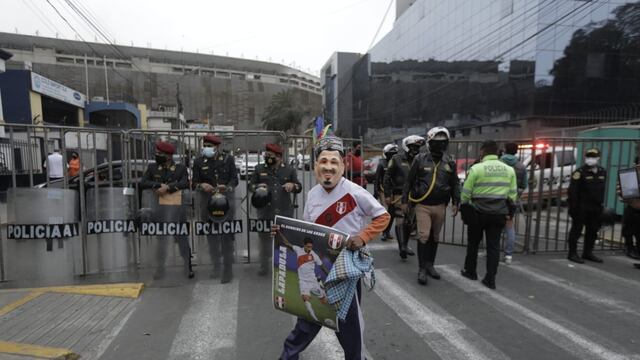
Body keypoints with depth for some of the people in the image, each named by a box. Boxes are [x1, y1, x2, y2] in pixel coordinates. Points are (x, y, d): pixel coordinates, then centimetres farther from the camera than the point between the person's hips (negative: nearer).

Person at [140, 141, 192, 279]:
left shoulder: (181, 168, 1)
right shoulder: (152, 167, 8)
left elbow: (185, 183, -14)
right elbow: (143, 183, -3)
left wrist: (167, 187, -23)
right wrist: (159, 185, -16)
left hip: (177, 209, -2)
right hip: (159, 210, 2)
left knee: (182, 239, 5)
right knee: (161, 241, 11)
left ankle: (188, 268, 15)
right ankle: (160, 270, 24)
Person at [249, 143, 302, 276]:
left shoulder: (289, 170, 5)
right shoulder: (259, 169, 7)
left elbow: (299, 187, 9)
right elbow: (250, 185, 11)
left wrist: (293, 185, -14)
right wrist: (257, 187, -11)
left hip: (284, 212, 0)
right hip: (265, 212, 1)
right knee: (264, 238, 10)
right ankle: (264, 266, 26)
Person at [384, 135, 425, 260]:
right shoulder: (396, 159, -2)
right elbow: (387, 177, -2)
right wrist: (387, 195, -7)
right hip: (399, 195, -5)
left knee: (410, 222, 10)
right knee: (400, 220, -10)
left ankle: (405, 245, 25)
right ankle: (402, 247, -11)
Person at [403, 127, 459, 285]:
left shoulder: (450, 162, 5)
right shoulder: (420, 159, -4)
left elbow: (455, 183, 13)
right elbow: (409, 181, 1)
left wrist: (455, 202, 6)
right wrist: (405, 200, 1)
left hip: (440, 206, 4)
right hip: (423, 205, -3)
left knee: (434, 237, 13)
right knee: (424, 236, -7)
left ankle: (430, 265, 28)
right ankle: (422, 269, 5)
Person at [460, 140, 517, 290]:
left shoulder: (476, 168, -9)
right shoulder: (509, 169, 5)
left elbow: (466, 193, -7)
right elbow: (513, 194, 8)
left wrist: (464, 210, 6)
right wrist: (509, 212, 16)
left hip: (478, 213, -3)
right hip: (499, 214, 3)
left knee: (473, 242, 15)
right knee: (493, 245, 8)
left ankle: (470, 271, 27)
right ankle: (490, 279, 10)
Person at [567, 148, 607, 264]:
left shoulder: (602, 172, 10)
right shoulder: (580, 172, -11)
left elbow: (602, 189, 17)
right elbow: (572, 190, -14)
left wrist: (601, 204, 13)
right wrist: (573, 206, -17)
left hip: (596, 208, 7)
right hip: (582, 207, -7)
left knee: (593, 231, 14)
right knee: (576, 230, -2)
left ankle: (588, 253, 26)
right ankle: (572, 254, 5)